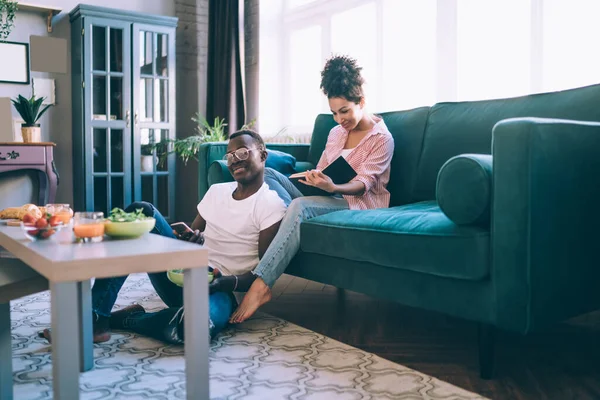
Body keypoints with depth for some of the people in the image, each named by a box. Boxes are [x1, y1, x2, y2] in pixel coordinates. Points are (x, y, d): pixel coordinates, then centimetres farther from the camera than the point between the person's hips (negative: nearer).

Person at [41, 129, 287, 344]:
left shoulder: (272, 205, -4)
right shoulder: (216, 191, 16)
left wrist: (227, 282, -27)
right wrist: (190, 238, -4)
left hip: (218, 287, -6)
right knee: (141, 212, -14)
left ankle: (120, 319, -10)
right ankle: (96, 316, -19)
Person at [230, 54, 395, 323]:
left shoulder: (382, 138, -4)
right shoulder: (336, 132, 18)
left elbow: (363, 183, -16)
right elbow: (321, 170, 15)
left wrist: (332, 187, -37)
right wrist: (314, 180, -11)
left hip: (359, 202, -7)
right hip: (328, 198, 8)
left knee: (300, 207, -38)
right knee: (267, 174, -9)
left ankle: (261, 286, -44)